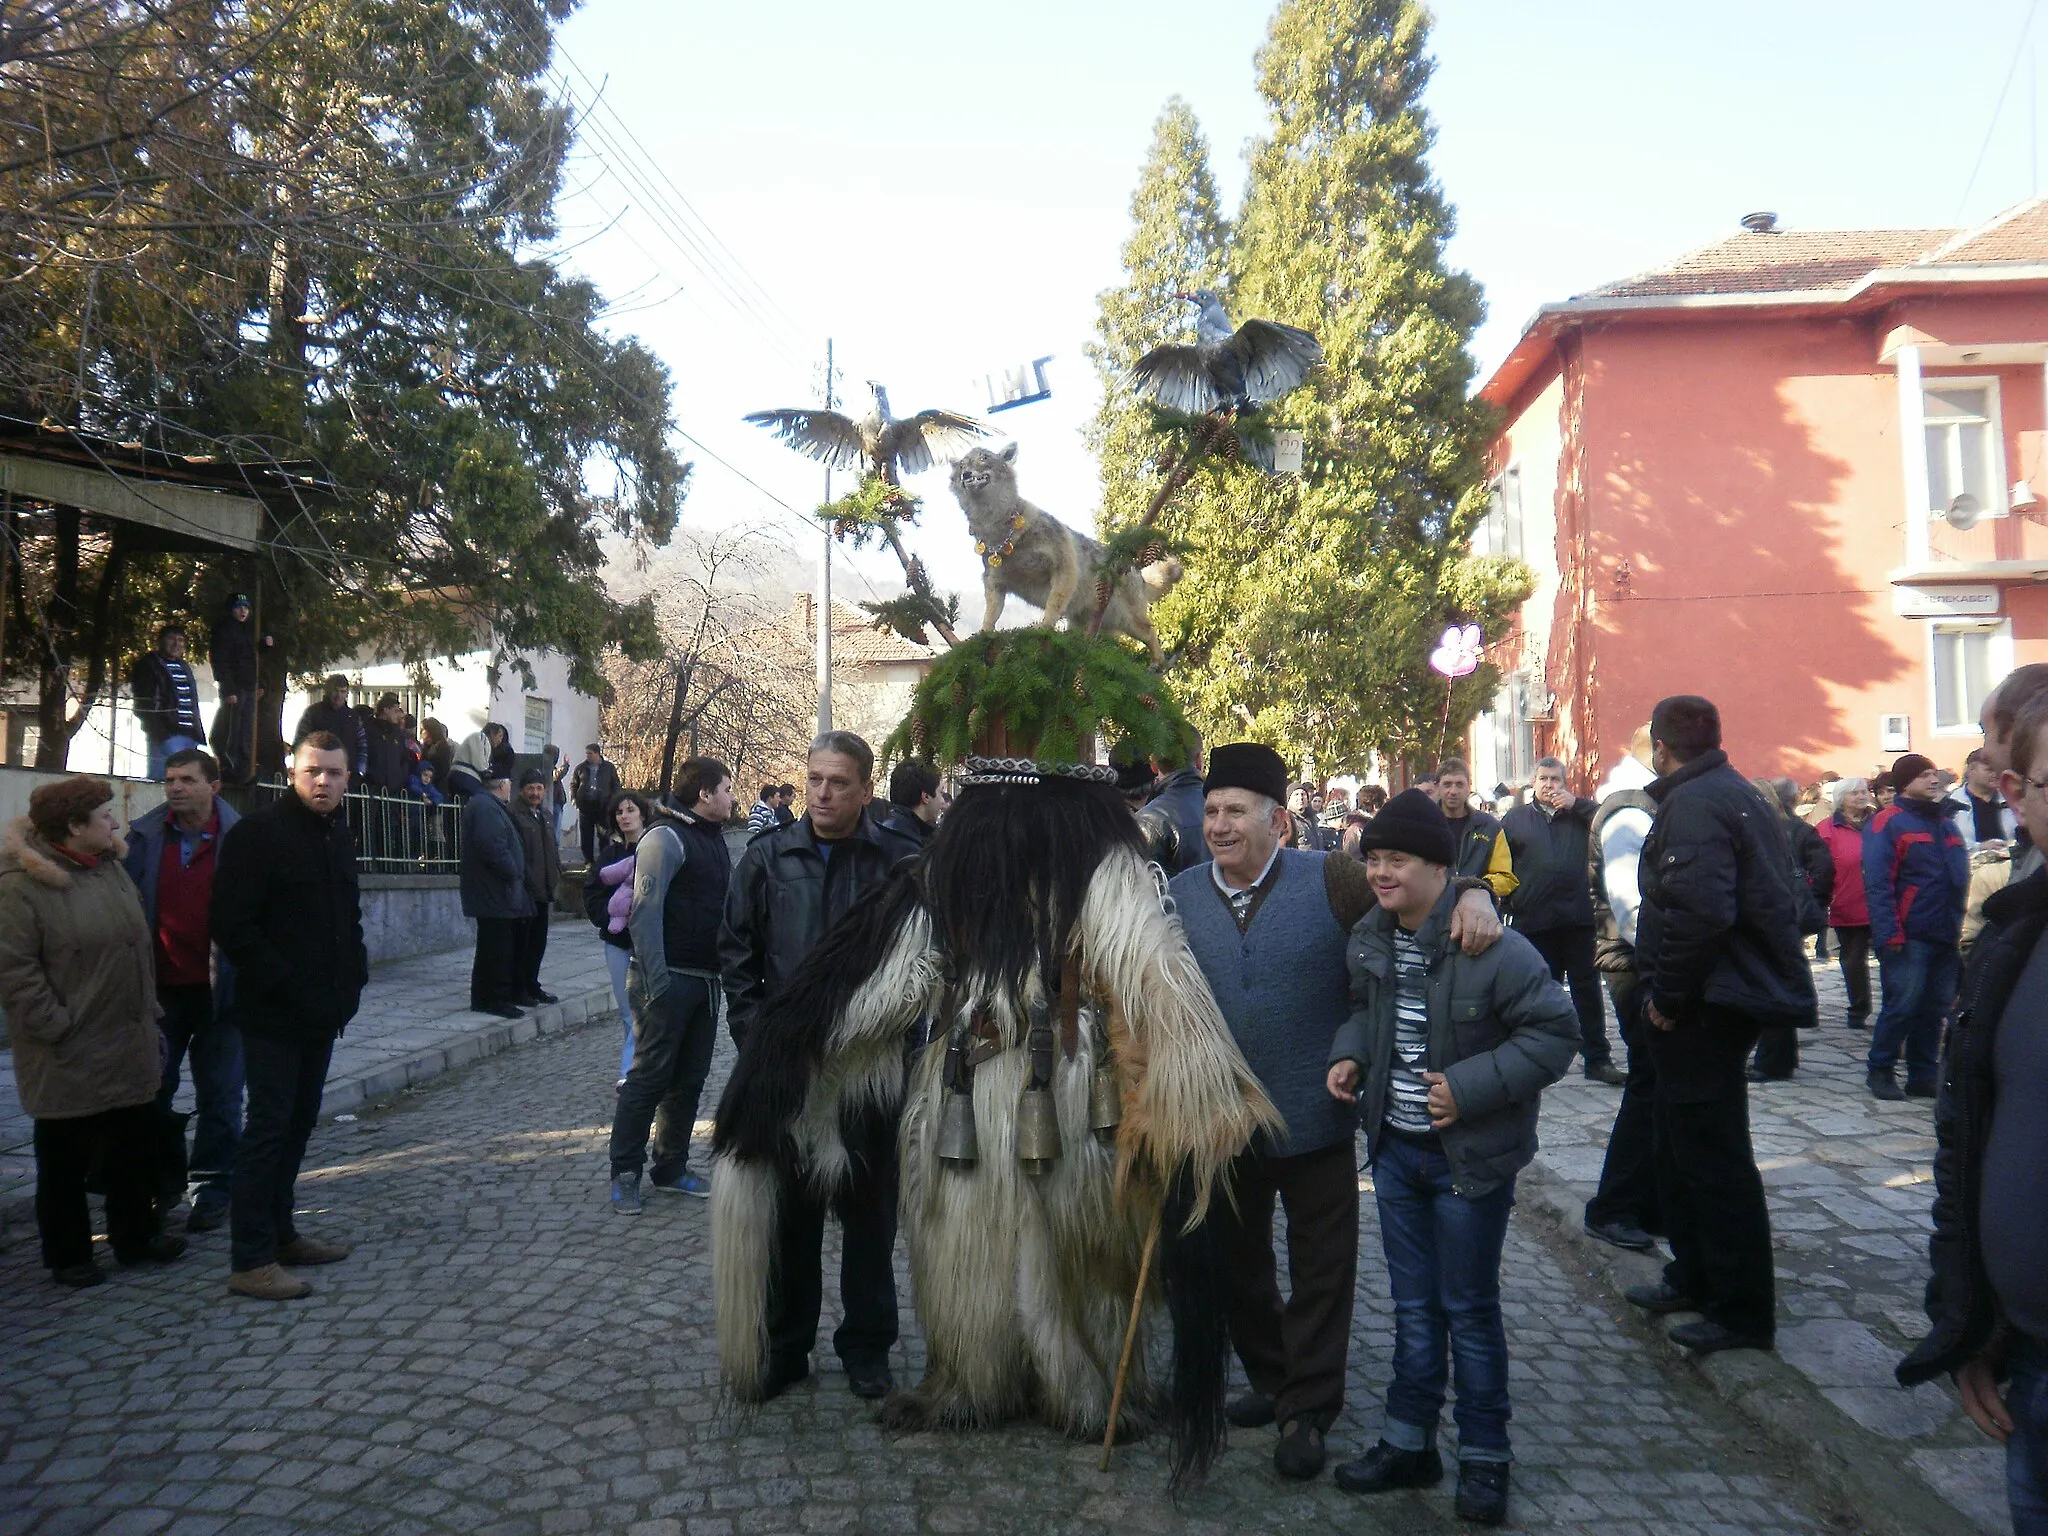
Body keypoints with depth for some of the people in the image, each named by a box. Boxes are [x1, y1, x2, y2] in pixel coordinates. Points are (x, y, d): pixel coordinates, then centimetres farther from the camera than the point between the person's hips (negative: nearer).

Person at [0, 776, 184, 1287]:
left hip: (129, 1047, 7)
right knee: (65, 1158, 6)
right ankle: (68, 1256, 20)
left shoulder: (111, 870, 10)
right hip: (68, 1055, -7)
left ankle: (136, 1237, 29)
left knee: (134, 1148, 15)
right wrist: (56, 1026, -17)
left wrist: (147, 1010, 13)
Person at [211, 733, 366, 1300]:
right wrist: (287, 987, -20)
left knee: (299, 1123, 15)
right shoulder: (259, 832, -12)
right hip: (274, 1013, -8)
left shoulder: (338, 835, 13)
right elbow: (233, 926, -18)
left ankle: (281, 1233, 27)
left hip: (322, 1012, 8)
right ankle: (250, 1262, 2)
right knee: (269, 1127, -5)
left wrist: (353, 975, 8)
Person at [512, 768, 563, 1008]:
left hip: (543, 890, 8)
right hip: (524, 890, -8)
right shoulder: (514, 815, -9)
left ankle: (531, 986, 24)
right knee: (520, 942, 0)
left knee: (538, 942, 14)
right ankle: (517, 990, 7)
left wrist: (555, 881, 13)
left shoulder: (546, 817, 17)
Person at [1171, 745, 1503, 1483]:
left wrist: (1473, 896, -28)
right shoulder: (1178, 897, 1)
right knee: (1235, 1262, 18)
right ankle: (1271, 1379, 41)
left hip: (1313, 1118, -3)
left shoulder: (1330, 881, -9)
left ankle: (1307, 1411, 25)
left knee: (1321, 1270, 7)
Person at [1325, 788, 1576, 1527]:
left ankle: (1484, 1458, 26)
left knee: (1469, 1308, 9)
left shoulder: (1491, 946, -22)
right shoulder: (1369, 939, -1)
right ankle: (1408, 1444, 32)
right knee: (1413, 1305, 18)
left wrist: (1471, 1087, -24)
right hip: (1396, 1147, 6)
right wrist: (1348, 1054, -3)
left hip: (1470, 1156, -6)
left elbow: (1554, 1030, -19)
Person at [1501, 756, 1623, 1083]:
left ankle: (1598, 1059, 12)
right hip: (1533, 922, 0)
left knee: (1588, 991, 5)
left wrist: (1576, 804, -10)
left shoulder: (1579, 814, 10)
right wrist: (1508, 905, 1)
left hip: (1578, 919, 0)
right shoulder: (1515, 819, 9)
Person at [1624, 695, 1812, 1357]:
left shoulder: (1694, 805, -20)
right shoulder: (1733, 793, 14)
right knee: (1683, 1149, 21)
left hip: (1706, 1006, -11)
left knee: (1713, 1159, -1)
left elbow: (1698, 912, -33)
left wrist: (1668, 996, -21)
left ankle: (1744, 1313, 10)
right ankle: (1696, 1277, 33)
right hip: (1724, 996, 11)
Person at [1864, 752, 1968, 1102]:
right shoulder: (1888, 822, -6)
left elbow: (1962, 879, 20)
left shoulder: (1945, 822, 17)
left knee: (1935, 1008, 9)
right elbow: (1878, 883, -12)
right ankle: (1880, 1071, 7)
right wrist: (1889, 934, -18)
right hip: (1908, 938, -7)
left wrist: (1961, 928, 11)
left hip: (1946, 938, 7)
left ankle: (1924, 1075, 18)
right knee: (1903, 1005, -6)